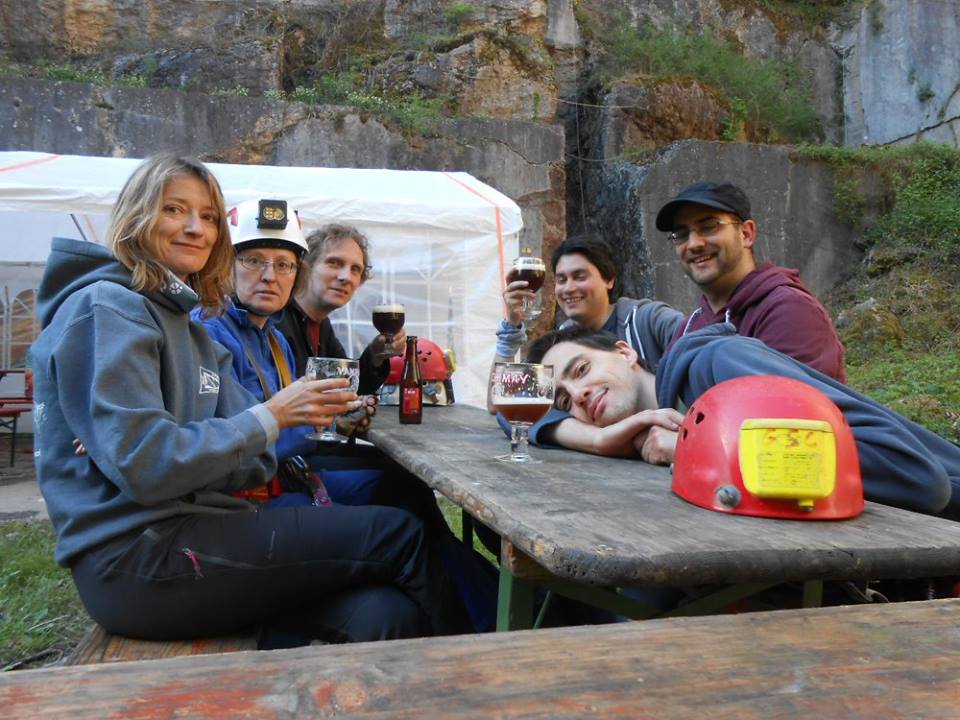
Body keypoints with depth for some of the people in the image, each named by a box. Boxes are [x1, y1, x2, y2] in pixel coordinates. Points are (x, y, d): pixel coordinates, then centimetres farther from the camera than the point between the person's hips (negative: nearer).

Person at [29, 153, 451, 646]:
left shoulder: (187, 327, 19)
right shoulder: (105, 308, -8)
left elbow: (232, 456, 10)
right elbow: (143, 464, -19)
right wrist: (270, 416, -14)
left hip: (187, 533, 8)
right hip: (137, 559, -8)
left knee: (378, 615, -15)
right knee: (397, 534, -9)